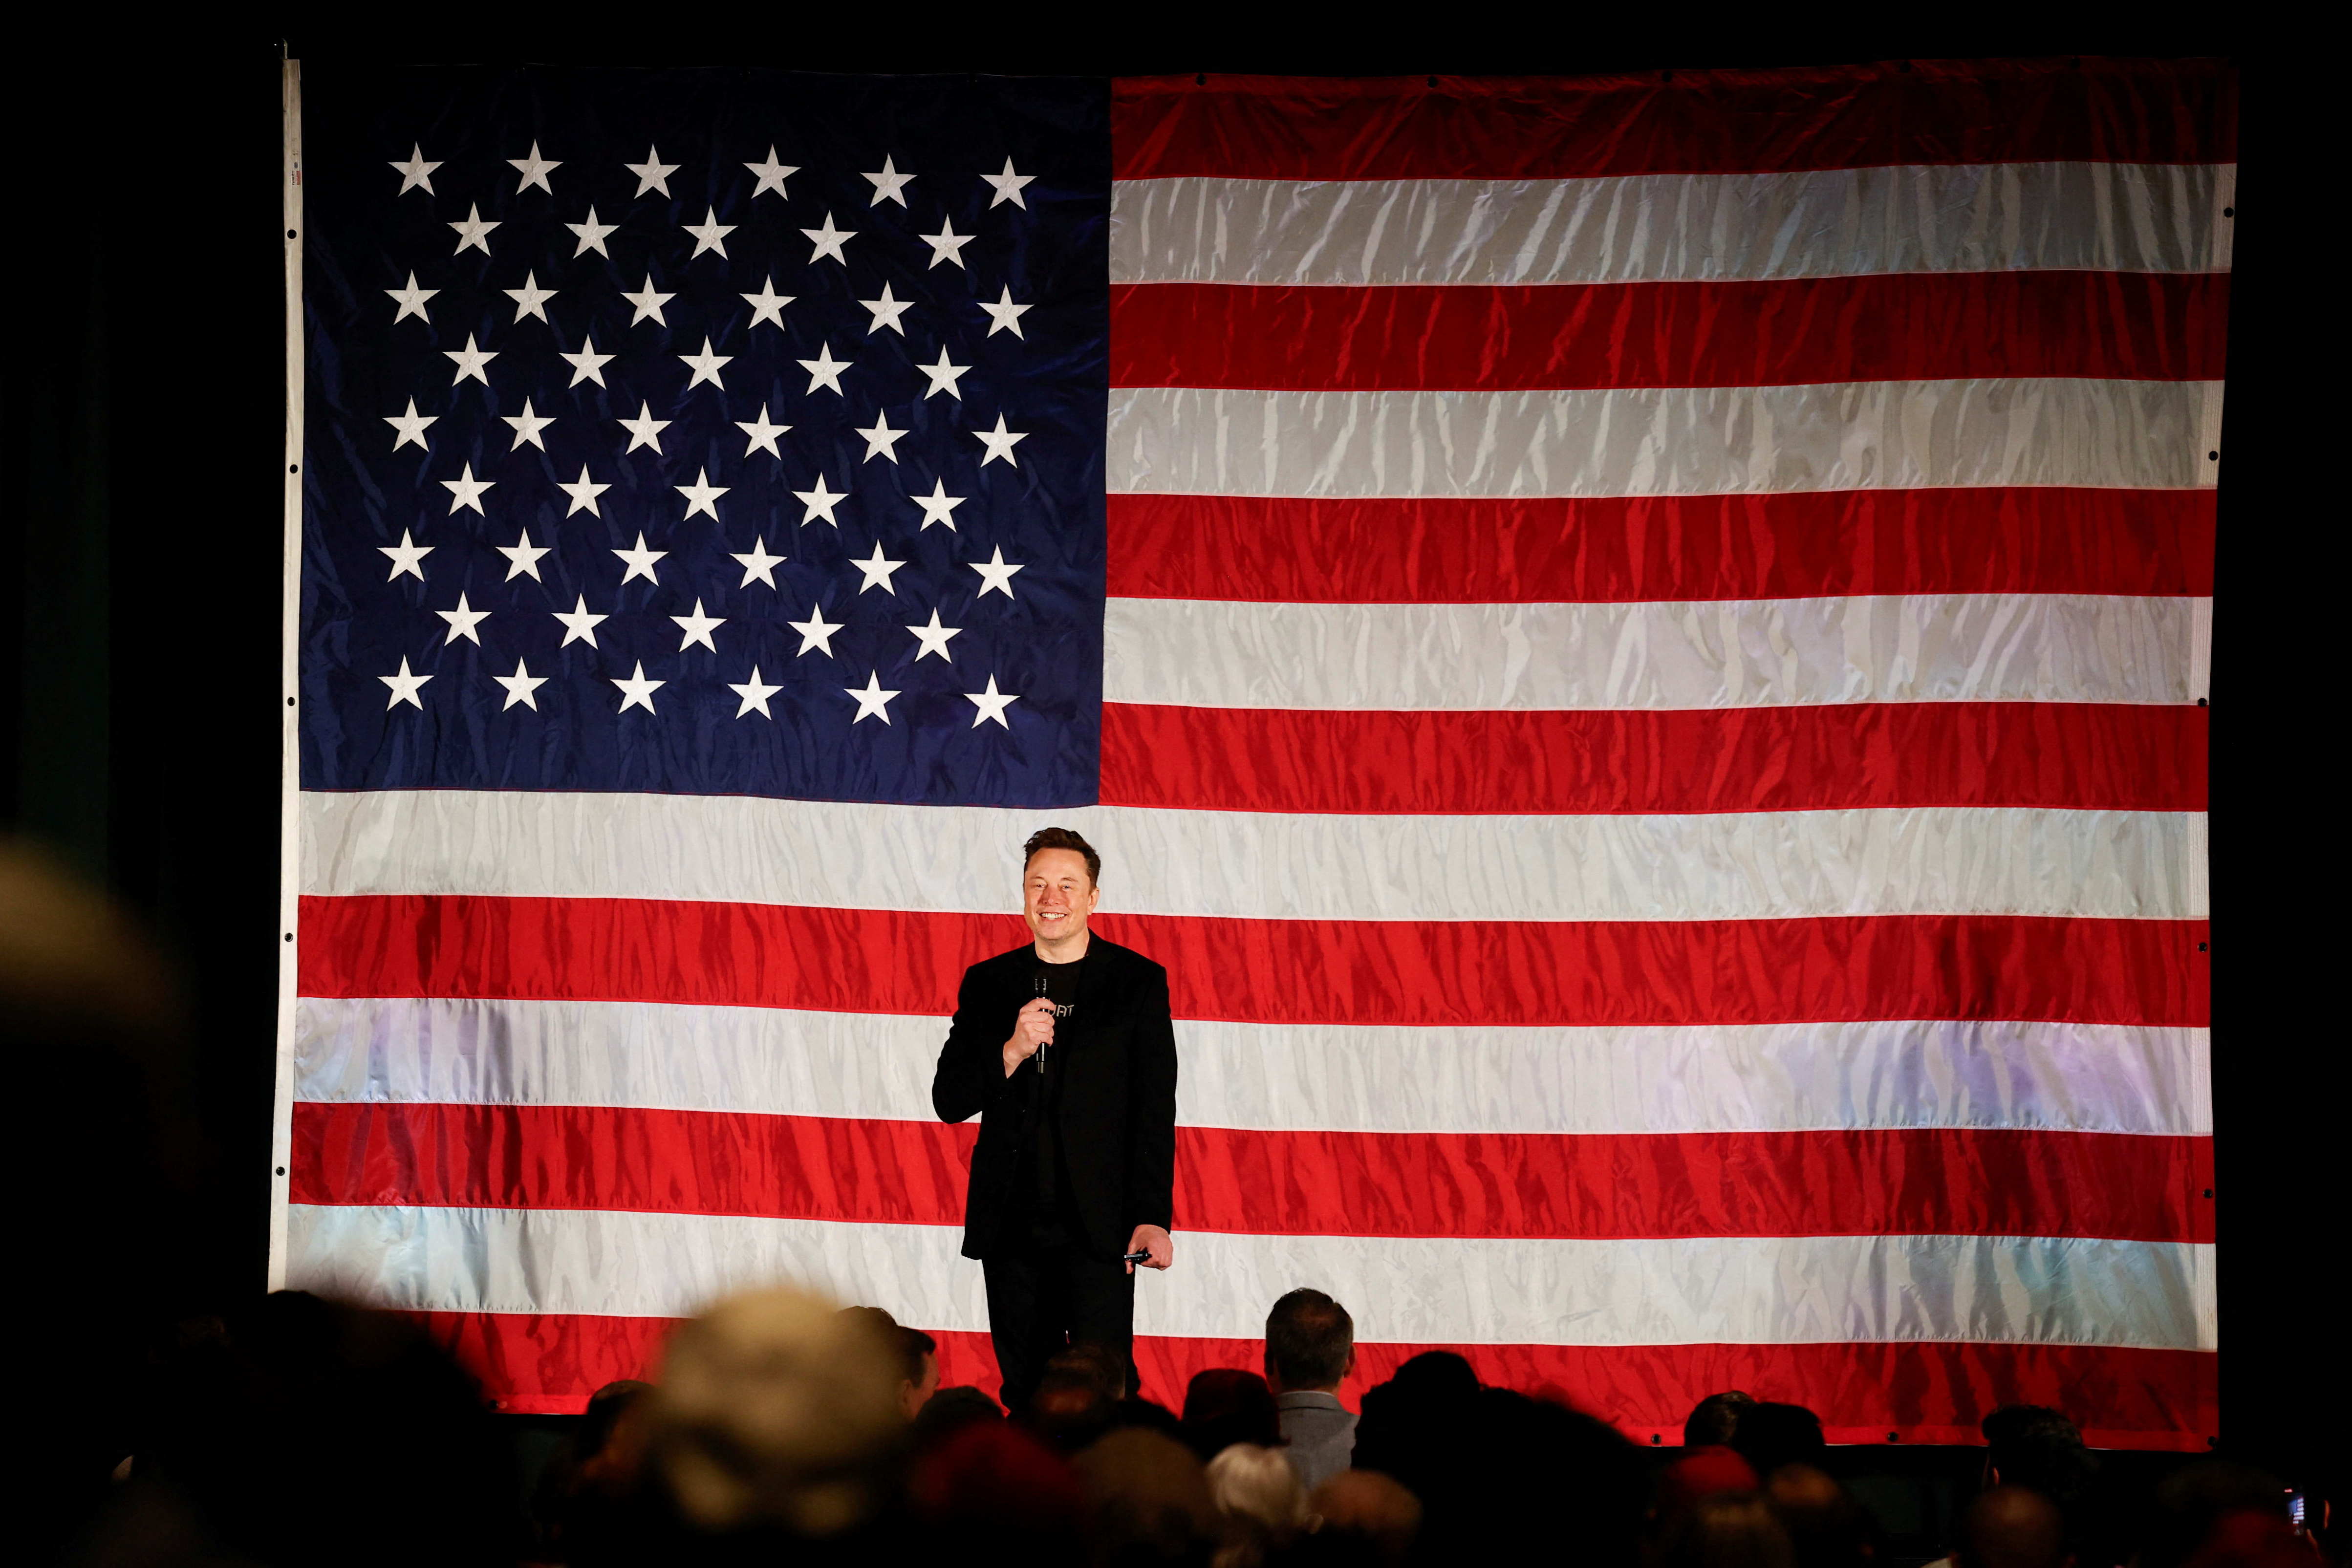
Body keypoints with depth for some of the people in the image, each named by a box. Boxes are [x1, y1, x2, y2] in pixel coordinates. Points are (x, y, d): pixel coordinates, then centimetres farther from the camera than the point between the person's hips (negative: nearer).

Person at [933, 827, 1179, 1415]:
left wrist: (1153, 1217, -10)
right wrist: (1013, 1051, -13)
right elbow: (949, 1100, 6)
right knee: (1026, 1389, 5)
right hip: (1010, 1224, 3)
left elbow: (1155, 1109, -1)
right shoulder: (987, 984, 10)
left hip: (1098, 1223, -3)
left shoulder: (1138, 982, 3)